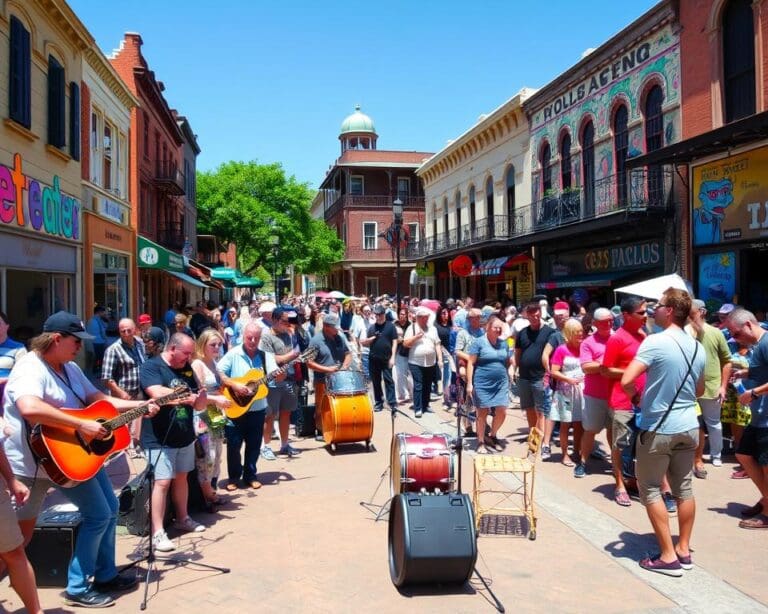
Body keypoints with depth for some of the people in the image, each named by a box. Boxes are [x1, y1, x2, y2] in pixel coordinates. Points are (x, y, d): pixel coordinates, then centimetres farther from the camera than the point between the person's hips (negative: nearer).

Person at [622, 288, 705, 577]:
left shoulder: (655, 342, -18)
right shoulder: (698, 347, 5)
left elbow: (626, 381, -24)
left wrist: (636, 397, -5)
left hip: (658, 428, -7)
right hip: (688, 427, 7)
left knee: (650, 489, 3)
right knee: (684, 488, 14)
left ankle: (668, 557, 4)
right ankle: (684, 551, 23)